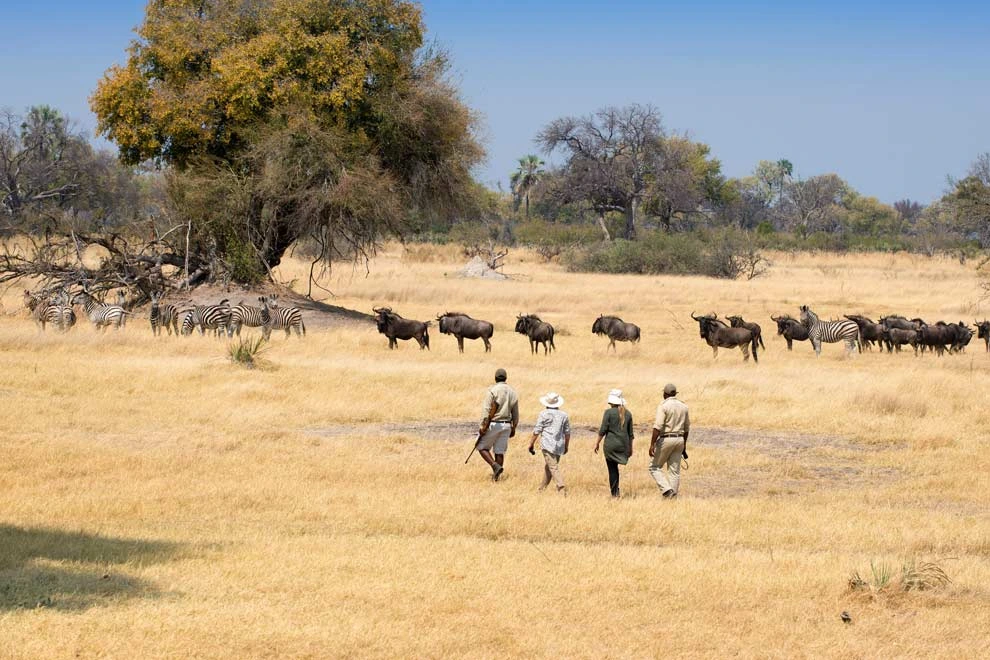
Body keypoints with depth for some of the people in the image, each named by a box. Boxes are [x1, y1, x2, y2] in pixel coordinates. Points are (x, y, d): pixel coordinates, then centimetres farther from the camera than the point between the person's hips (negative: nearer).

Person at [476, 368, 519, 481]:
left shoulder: (492, 390, -10)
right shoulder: (512, 393, 7)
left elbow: (487, 410, -15)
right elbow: (515, 414, 12)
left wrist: (483, 427, -12)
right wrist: (513, 428, 22)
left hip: (493, 424, -5)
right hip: (506, 425, 5)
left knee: (482, 447, 7)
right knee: (499, 451, 9)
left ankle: (495, 466, -11)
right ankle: (496, 476, 10)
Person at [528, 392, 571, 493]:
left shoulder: (544, 414, -4)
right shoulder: (564, 415, 10)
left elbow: (536, 431, -4)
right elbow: (567, 433, 14)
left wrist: (531, 444, 5)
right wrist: (566, 446, 26)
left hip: (548, 445, -5)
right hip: (559, 446, 5)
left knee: (553, 467, -9)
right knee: (548, 467, 18)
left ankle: (561, 489, -21)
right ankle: (543, 488, 25)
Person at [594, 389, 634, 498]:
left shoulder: (609, 412, -8)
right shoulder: (628, 414, 6)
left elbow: (603, 430, -9)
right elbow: (630, 433, 10)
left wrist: (597, 443, 2)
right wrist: (630, 448, 18)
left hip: (611, 444, -5)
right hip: (623, 444, 5)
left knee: (612, 468, 3)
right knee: (614, 467, 17)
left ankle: (614, 493, 2)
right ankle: (615, 490, 15)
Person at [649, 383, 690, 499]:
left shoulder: (663, 406, -12)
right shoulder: (683, 406, 9)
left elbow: (657, 427, -20)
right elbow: (686, 427, 17)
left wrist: (652, 444, -19)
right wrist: (684, 444, 26)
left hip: (666, 439, -6)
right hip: (679, 439, 6)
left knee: (655, 467, 5)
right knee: (675, 471, 8)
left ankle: (667, 489, -12)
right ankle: (673, 496, 6)